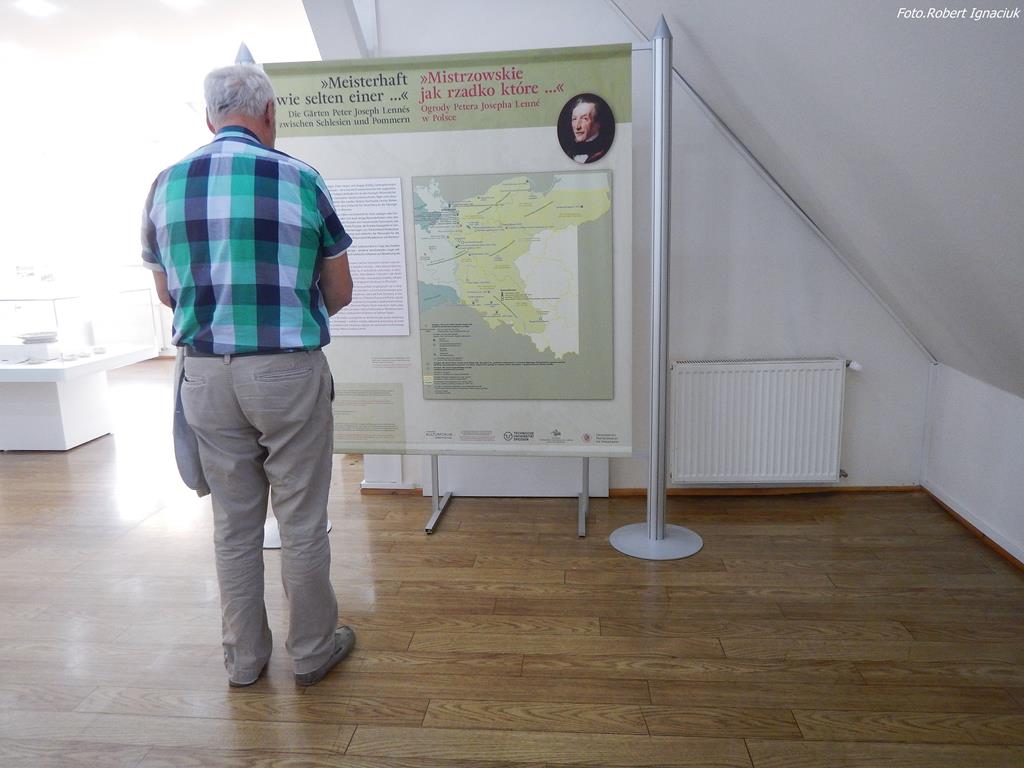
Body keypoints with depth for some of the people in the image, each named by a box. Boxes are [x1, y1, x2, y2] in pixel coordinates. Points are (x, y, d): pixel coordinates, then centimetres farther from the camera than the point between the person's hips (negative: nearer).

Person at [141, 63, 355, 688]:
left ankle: (245, 656, 31)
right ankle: (313, 648, 27)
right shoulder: (298, 178, -5)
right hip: (289, 371, -3)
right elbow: (339, 293, 2)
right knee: (302, 521, 10)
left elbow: (167, 291, 16)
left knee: (234, 522, 16)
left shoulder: (167, 184, 6)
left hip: (207, 372, 4)